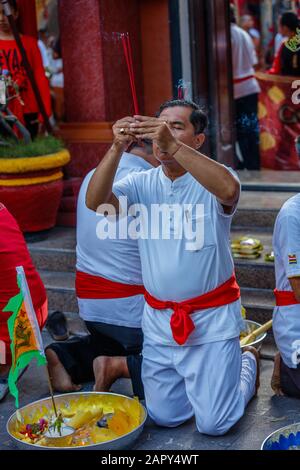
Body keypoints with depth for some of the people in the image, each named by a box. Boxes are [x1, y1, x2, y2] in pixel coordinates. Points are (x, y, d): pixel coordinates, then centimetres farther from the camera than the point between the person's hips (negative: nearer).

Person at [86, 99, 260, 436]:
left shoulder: (210, 180, -10)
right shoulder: (142, 184, -1)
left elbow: (229, 190, -35)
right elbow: (95, 202, -18)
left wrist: (173, 146, -44)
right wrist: (117, 148, -33)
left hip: (212, 320, -4)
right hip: (159, 321, 4)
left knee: (214, 425, 0)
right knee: (165, 418, 13)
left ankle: (247, 363, 29)